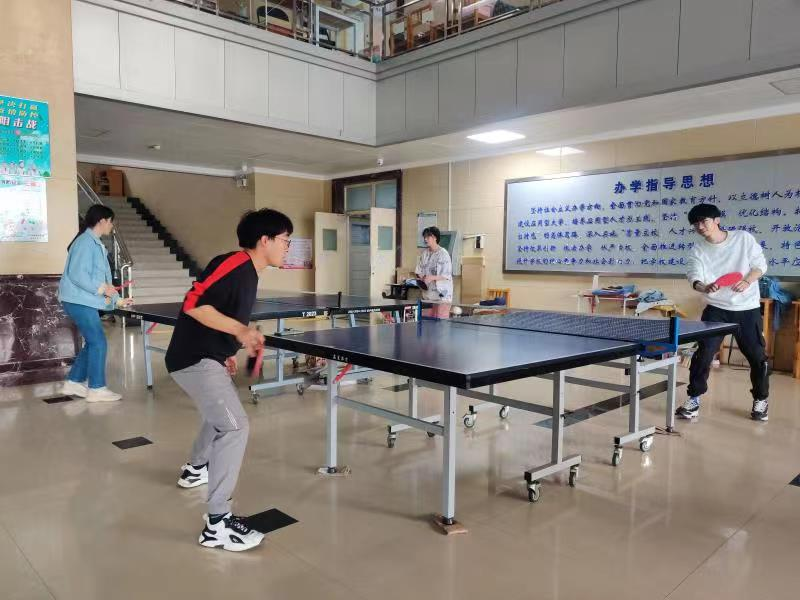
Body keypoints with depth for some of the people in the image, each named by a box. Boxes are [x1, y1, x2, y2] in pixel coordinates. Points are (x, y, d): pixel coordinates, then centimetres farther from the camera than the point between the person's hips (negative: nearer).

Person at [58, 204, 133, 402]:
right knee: (98, 342, -6)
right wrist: (102, 289, -19)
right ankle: (96, 389, 2)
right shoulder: (86, 241, -14)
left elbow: (101, 277, 19)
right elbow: (76, 273, -22)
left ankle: (73, 383, 24)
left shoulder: (96, 243, 16)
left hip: (85, 302, 10)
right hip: (79, 301, -10)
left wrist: (117, 299, 19)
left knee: (92, 343, 14)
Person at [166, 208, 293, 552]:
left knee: (222, 414, 30)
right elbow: (193, 305, -26)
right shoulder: (234, 264, -18)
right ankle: (217, 524, -13)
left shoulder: (249, 273, 12)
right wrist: (240, 330, -33)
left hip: (205, 358, 11)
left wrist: (227, 351, 17)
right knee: (235, 426, -17)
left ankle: (196, 468, 53)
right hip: (195, 360, -11)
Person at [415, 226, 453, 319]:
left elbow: (447, 275, -12)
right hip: (428, 292, 6)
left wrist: (432, 278, -23)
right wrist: (422, 278, -7)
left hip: (442, 294, -6)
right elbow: (419, 271, 13)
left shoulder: (443, 254, -10)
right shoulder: (424, 253, 8)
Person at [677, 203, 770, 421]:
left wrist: (747, 282, -20)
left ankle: (761, 399, 27)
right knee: (704, 353, -8)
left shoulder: (744, 238, -5)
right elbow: (695, 278, -16)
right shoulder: (697, 251, -5)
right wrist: (704, 287, -39)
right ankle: (693, 399, 3)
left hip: (748, 309, 0)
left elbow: (760, 265, -1)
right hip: (717, 309, 0)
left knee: (757, 355, 6)